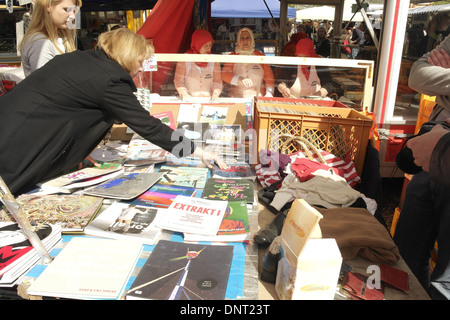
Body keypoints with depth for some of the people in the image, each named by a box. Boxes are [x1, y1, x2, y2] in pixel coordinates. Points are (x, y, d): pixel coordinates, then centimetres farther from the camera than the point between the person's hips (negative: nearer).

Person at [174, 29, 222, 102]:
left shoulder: (213, 60, 10)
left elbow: (217, 81, 8)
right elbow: (178, 80, 3)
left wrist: (215, 94, -11)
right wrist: (184, 94, -12)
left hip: (208, 101, 2)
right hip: (189, 101, -1)